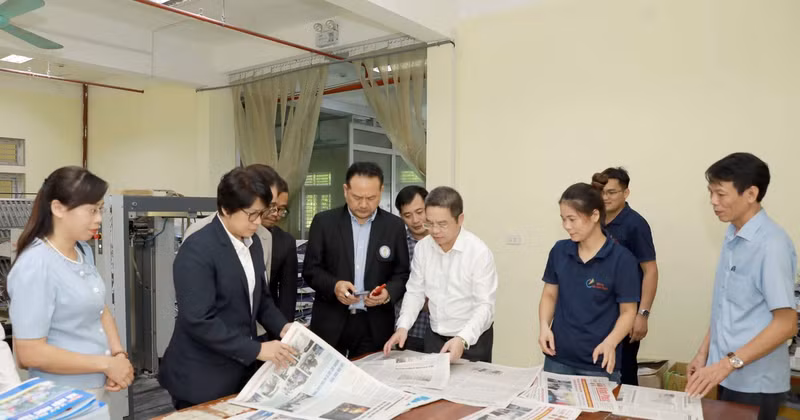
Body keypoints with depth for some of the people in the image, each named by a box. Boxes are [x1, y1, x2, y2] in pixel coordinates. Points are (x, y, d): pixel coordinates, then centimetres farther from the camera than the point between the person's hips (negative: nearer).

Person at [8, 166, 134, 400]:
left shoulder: (83, 251, 1)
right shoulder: (35, 266, -21)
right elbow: (29, 353, -22)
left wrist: (119, 354, -4)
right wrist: (107, 364, -18)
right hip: (63, 398, -7)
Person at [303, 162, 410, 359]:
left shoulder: (395, 226, 1)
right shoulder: (324, 221, -1)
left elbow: (403, 274, 3)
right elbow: (310, 269, -1)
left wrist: (388, 292, -17)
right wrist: (334, 285, -19)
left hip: (375, 326, 1)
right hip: (331, 323, 0)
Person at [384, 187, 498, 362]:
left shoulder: (479, 252, -18)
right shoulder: (422, 247, -3)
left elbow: (485, 305, -19)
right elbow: (415, 291, 2)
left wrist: (463, 339, -32)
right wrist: (403, 326, -12)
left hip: (472, 339, -4)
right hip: (434, 336, 4)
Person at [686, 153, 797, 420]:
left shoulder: (771, 244, -19)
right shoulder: (732, 237, 4)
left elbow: (786, 323, -21)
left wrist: (728, 363, -24)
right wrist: (705, 352, 12)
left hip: (755, 382, -7)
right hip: (729, 375, 7)